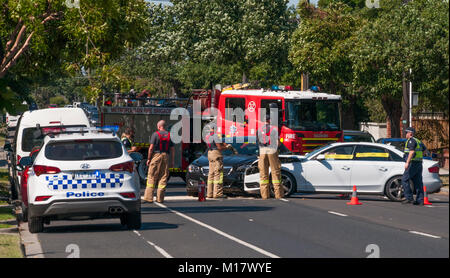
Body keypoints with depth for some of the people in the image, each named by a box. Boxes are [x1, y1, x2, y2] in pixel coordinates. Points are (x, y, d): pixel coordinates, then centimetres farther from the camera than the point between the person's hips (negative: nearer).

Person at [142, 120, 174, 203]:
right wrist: (172, 161, 11)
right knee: (163, 178, 6)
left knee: (151, 178, -2)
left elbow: (151, 148, -8)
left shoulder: (155, 134, -3)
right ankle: (160, 198, 5)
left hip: (156, 156, -3)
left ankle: (148, 197, -7)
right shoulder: (169, 135, 8)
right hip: (165, 156, 4)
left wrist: (148, 159, -1)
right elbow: (172, 150, 7)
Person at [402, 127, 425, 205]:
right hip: (419, 164, 9)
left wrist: (407, 162, -26)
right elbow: (423, 151, 29)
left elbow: (412, 152, -22)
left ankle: (409, 198, -10)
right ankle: (420, 200, 4)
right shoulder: (418, 141, 20)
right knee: (418, 182, 7)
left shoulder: (411, 141, -10)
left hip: (413, 163, -9)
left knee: (405, 180, -5)